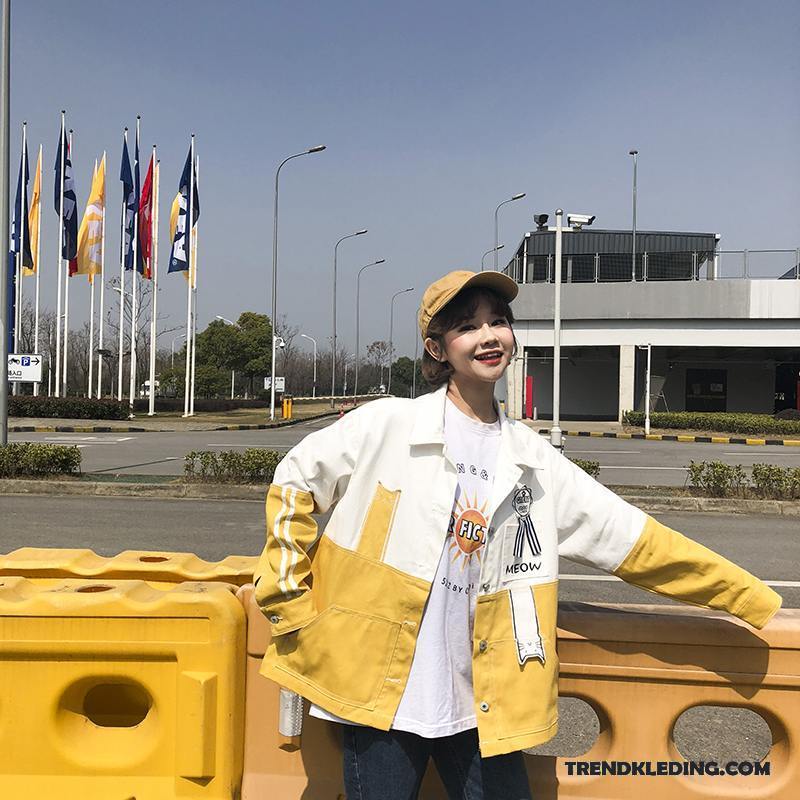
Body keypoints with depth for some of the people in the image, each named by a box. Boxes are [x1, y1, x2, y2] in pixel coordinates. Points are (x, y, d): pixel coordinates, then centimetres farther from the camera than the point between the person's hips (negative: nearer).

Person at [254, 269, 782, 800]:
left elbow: (633, 538, 6)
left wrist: (751, 598, 7)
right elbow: (295, 483, 1)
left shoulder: (531, 461, 4)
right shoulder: (388, 425, -7)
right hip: (378, 690, -3)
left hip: (480, 703, 3)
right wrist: (290, 603, -2)